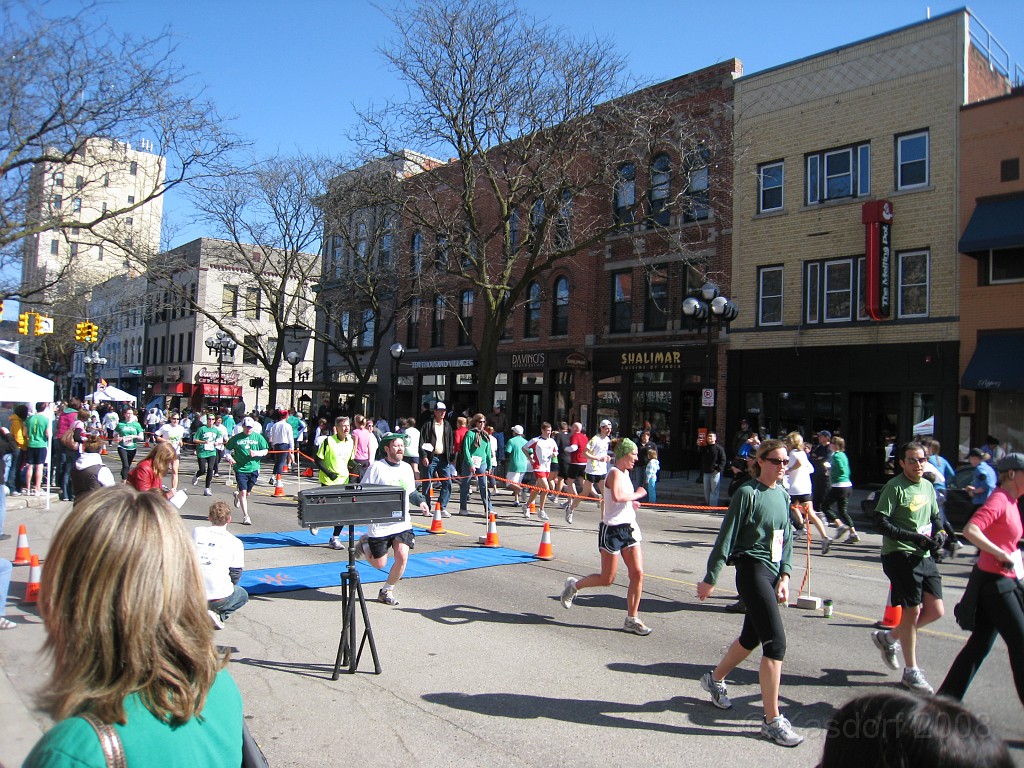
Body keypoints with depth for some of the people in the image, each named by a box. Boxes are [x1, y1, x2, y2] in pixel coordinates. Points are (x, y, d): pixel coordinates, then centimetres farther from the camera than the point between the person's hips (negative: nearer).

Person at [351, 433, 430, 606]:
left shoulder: (406, 468, 7)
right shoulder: (377, 467, -11)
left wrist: (420, 501, 0)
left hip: (402, 523, 4)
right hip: (380, 524, -4)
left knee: (402, 557, -11)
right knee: (380, 564, 5)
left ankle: (386, 591, 12)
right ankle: (365, 544, 38)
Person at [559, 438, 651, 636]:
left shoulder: (625, 473, 13)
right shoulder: (615, 473, -16)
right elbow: (617, 496, -36)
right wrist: (637, 495, -21)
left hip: (628, 528, 8)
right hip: (612, 530, -8)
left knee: (638, 574, 0)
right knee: (607, 579, 2)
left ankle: (632, 619, 10)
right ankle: (573, 585, 27)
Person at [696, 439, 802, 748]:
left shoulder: (783, 495, 10)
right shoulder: (748, 493, -12)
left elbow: (786, 538, 14)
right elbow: (727, 537, -11)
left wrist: (784, 576, 3)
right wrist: (710, 579, -9)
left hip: (773, 573, 8)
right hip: (753, 571, -8)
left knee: (751, 637, 19)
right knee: (775, 642, -10)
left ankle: (715, 679, 42)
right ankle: (772, 721, 0)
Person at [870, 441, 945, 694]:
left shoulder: (928, 487, 12)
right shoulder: (895, 487, -11)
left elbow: (935, 517, 24)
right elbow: (882, 524, -15)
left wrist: (939, 532, 2)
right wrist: (915, 538, -23)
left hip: (924, 556, 7)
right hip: (900, 556, -7)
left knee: (935, 611, 5)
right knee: (912, 611, -3)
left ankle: (888, 637, 26)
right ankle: (911, 672, 13)